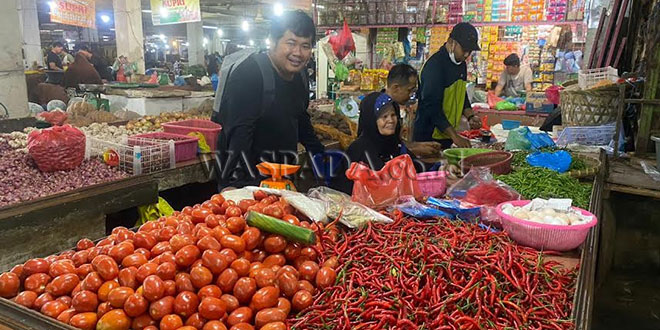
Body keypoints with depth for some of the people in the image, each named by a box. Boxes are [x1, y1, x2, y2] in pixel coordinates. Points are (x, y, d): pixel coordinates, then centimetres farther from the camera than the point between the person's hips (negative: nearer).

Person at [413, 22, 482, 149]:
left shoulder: (461, 64, 8)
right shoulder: (435, 65, -20)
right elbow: (432, 107, -25)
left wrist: (470, 116, 1)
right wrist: (455, 136, -27)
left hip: (447, 136, 8)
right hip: (428, 137, -8)